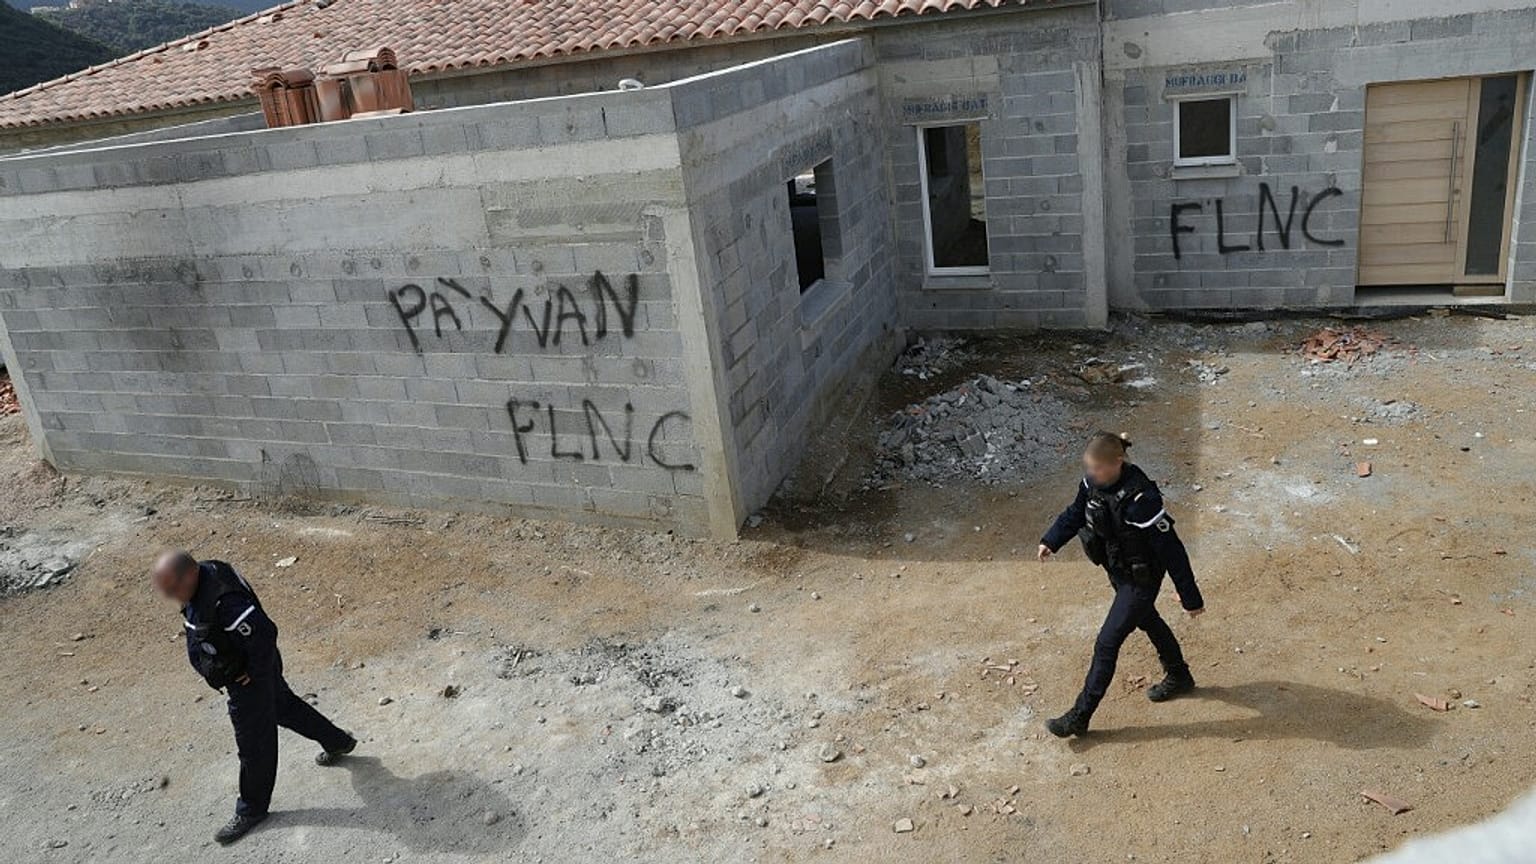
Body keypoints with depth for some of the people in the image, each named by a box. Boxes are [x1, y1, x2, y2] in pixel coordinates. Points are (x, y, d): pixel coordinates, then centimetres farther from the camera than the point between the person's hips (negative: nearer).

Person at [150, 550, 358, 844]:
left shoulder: (224, 602, -39)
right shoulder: (205, 575, -9)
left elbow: (264, 633, -38)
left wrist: (255, 674, -22)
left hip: (249, 679, -10)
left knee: (254, 745, 10)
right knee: (284, 706, 29)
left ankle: (251, 810, 30)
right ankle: (338, 742, 49)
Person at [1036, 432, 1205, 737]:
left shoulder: (1140, 499, -35)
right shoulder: (1094, 483, -13)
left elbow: (1170, 549, -27)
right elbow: (1077, 512, 9)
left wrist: (1190, 597, -19)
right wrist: (1052, 541, -2)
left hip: (1140, 580, -8)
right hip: (1118, 572, 8)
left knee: (1107, 643, -1)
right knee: (1148, 621, 29)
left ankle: (1080, 717, 11)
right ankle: (1179, 677, 54)